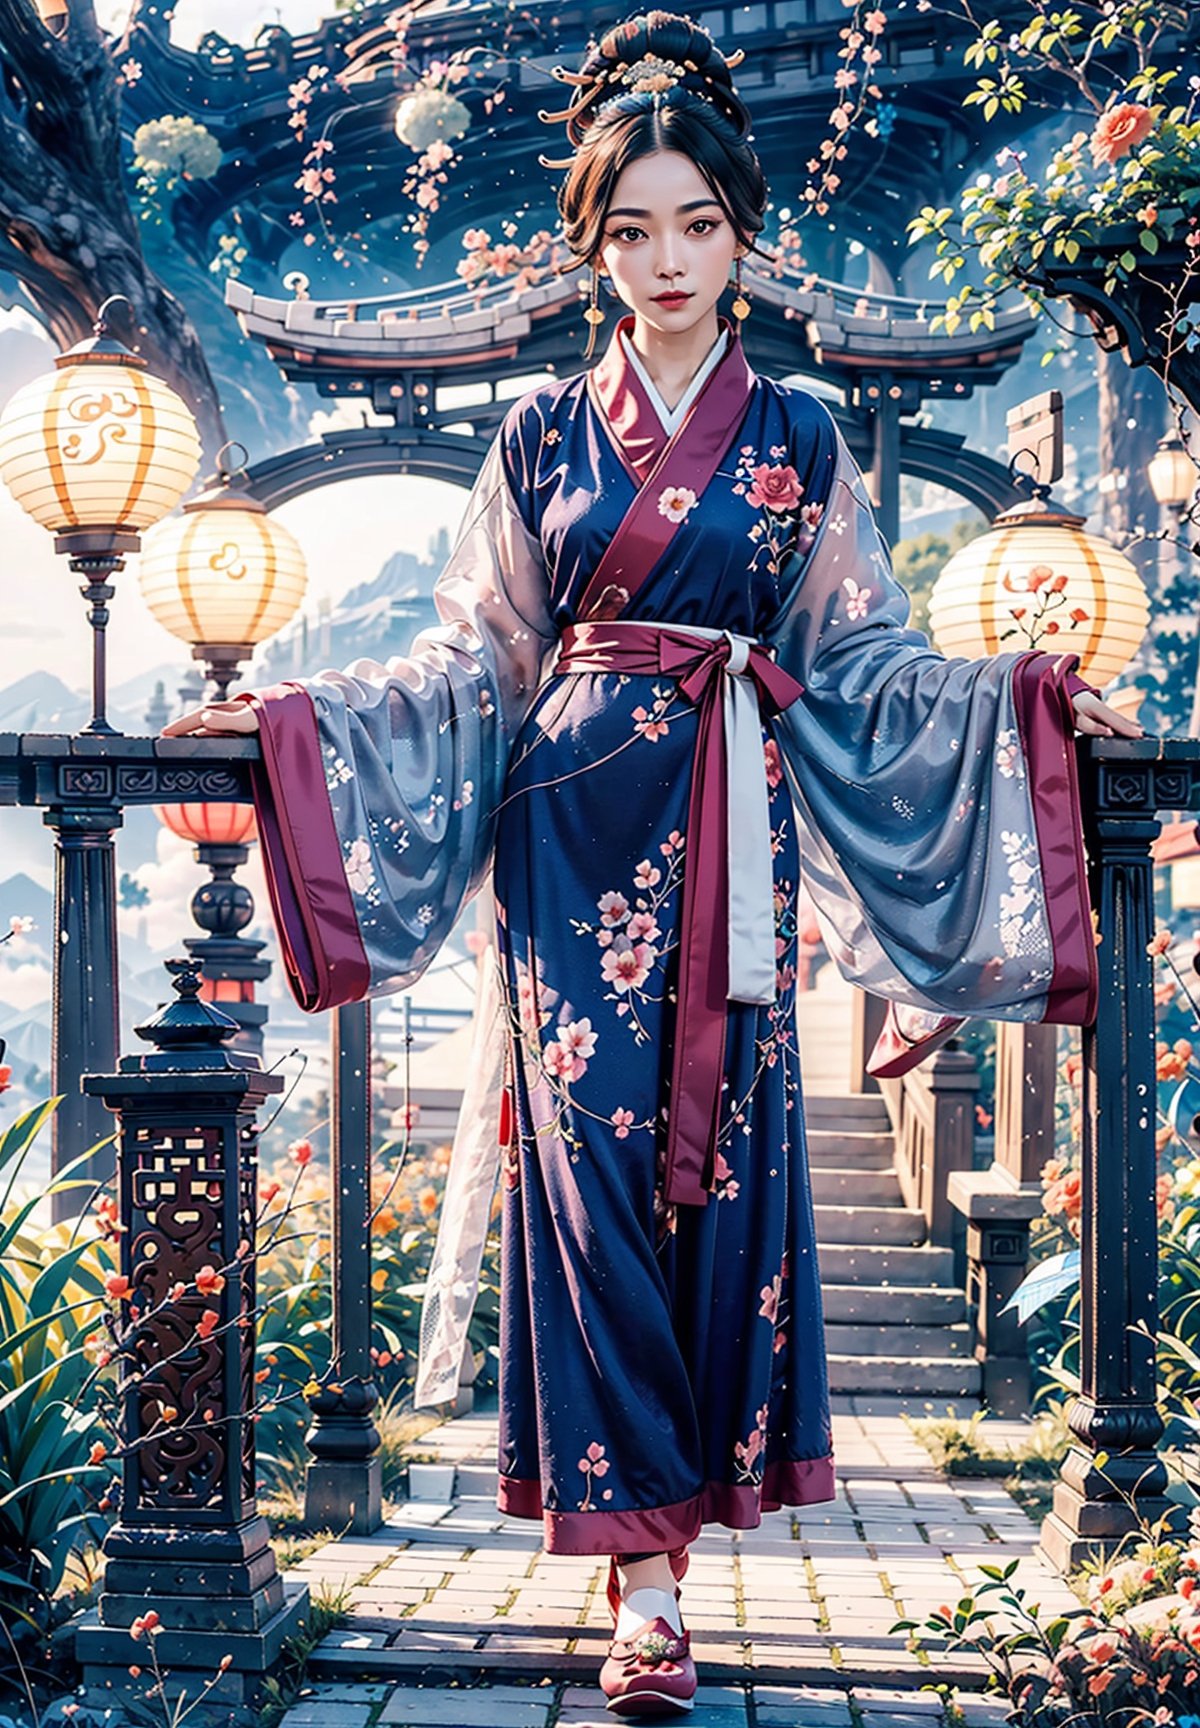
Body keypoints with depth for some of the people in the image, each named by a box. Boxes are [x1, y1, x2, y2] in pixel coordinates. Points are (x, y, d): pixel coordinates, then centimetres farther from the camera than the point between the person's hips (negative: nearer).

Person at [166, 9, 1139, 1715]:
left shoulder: (800, 440, 11)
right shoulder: (546, 434, 11)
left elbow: (860, 662, 9)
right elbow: (477, 662, 11)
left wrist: (1016, 697, -4)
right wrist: (294, 715, 3)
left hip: (724, 844, 0)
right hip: (575, 830, 0)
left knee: (722, 1156, -3)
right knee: (591, 1157, -7)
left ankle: (663, 1519, 11)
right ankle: (644, 1560, -2)